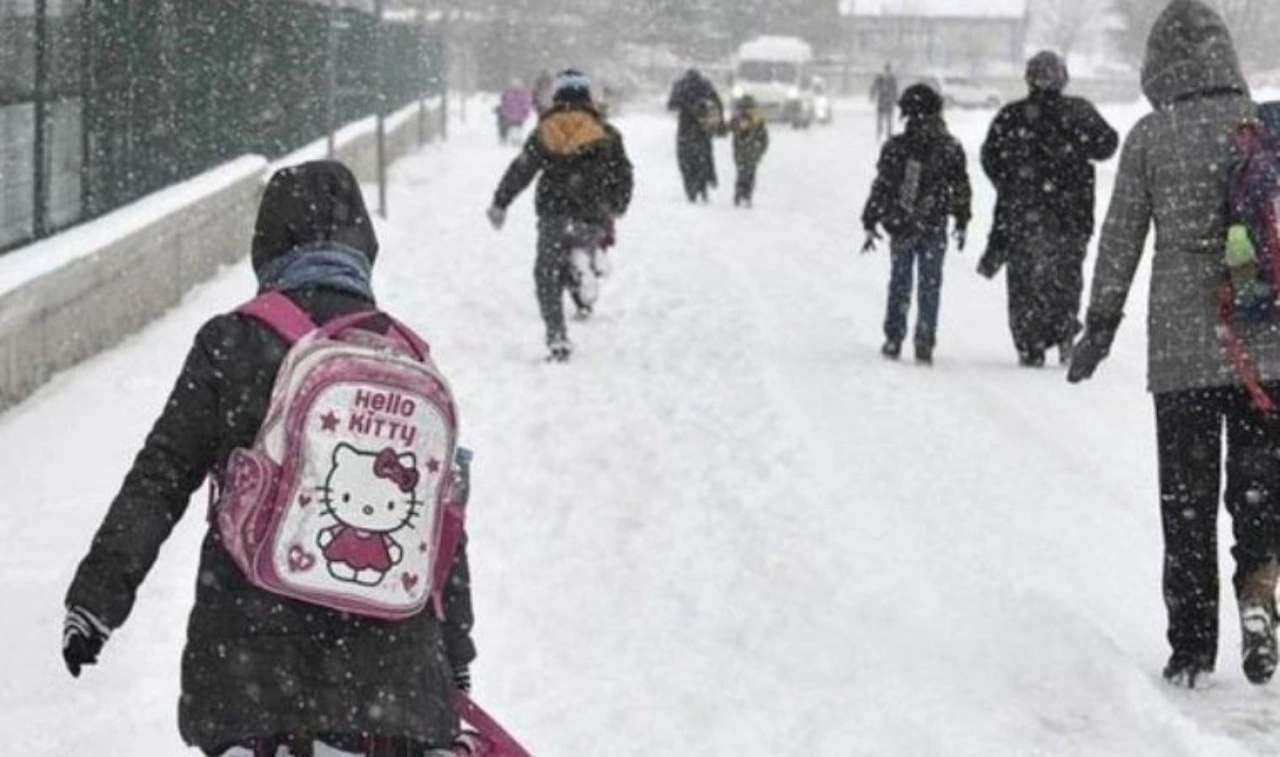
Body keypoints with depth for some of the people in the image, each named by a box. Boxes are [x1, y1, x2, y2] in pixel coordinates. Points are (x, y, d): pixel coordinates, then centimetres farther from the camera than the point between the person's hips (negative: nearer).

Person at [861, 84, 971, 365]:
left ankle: (893, 340, 13)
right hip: (934, 228, 0)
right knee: (930, 286, 8)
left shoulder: (895, 148, -8)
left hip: (900, 227, 0)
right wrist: (962, 223, 15)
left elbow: (881, 188, -5)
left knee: (899, 284, 13)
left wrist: (870, 224, 2)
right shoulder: (950, 149, -3)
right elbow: (961, 189, 3)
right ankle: (924, 345, 5)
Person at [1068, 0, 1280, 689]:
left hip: (1181, 346, -1)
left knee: (1186, 496, 8)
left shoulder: (1150, 136, -4)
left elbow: (1120, 239, -1)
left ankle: (1192, 644, 10)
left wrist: (1100, 327, 8)